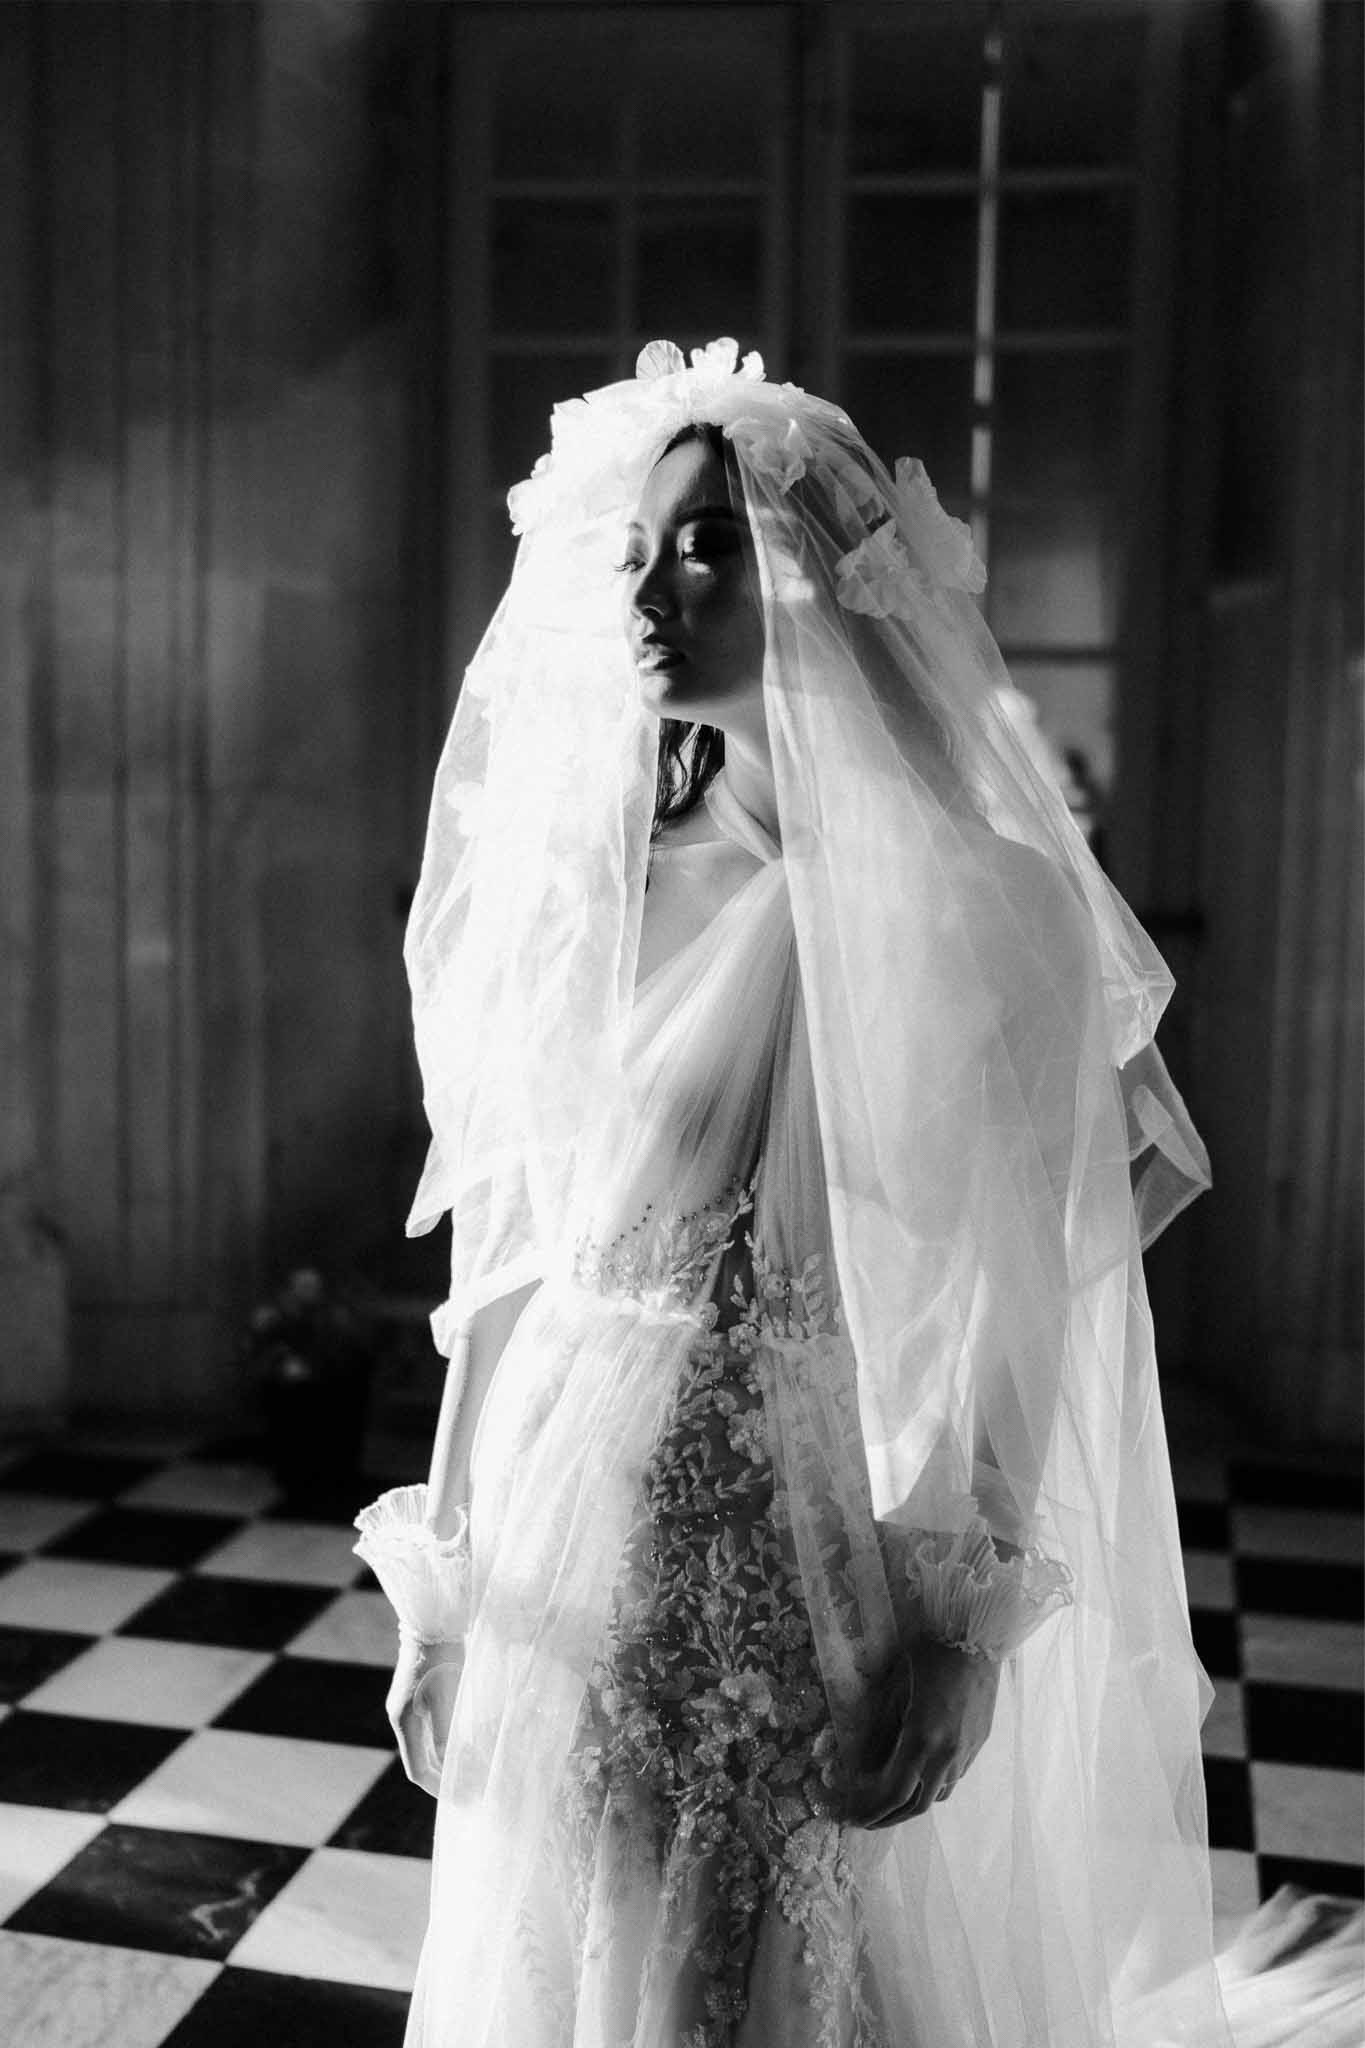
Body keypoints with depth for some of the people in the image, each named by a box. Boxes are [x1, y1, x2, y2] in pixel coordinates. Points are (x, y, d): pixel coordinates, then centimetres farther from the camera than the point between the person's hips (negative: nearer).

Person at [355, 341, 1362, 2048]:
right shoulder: (612, 863, 6)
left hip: (790, 1558, -6)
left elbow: (997, 1288, -13)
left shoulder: (942, 895, -12)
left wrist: (954, 1625, -16)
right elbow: (515, 1255, 8)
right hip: (563, 1548, 6)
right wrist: (446, 1573, 10)